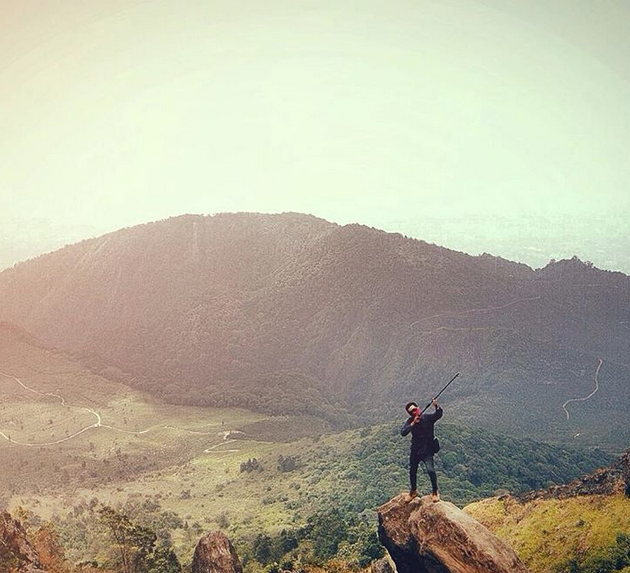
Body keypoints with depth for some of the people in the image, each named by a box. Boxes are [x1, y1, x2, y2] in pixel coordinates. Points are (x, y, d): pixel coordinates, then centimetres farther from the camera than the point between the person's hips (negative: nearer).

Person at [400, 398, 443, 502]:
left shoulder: (427, 417, -11)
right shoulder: (410, 421, -3)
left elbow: (438, 415, -29)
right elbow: (403, 432, -17)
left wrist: (436, 407, -48)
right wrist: (413, 423, -26)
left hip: (427, 450, -4)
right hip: (415, 450, 4)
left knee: (431, 470, -20)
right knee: (412, 471, 16)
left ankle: (435, 492, 0)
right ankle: (413, 491, 40)